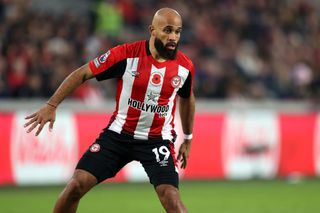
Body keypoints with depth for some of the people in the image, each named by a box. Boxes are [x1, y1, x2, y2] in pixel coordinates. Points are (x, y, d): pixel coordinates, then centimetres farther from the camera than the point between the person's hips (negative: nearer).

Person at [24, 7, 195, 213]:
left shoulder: (185, 66, -7)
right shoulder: (125, 54, -16)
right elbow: (82, 73, -7)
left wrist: (188, 139, 22)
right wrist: (51, 105, -11)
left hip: (157, 140, 0)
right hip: (118, 134, 0)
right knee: (77, 185, -8)